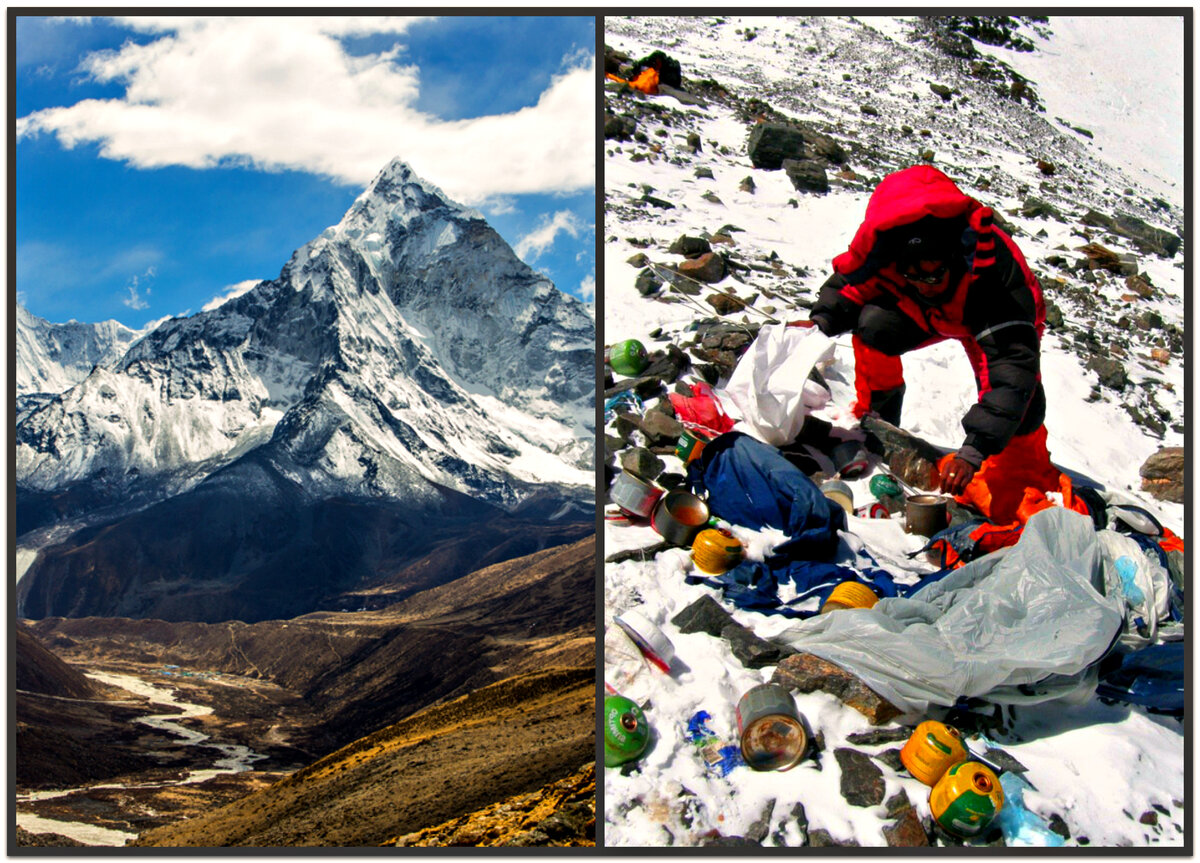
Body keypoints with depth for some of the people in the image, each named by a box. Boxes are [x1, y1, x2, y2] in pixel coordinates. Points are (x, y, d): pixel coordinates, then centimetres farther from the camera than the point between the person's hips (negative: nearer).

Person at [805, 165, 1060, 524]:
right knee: (874, 326, -26)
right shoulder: (880, 242, -34)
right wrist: (820, 324, -31)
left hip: (994, 316, -3)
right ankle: (873, 419, 0)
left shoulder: (993, 266, -45)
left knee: (1021, 401, -26)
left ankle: (1031, 483, 1)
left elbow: (1014, 360, -49)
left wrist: (973, 450, -57)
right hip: (921, 313, 3)